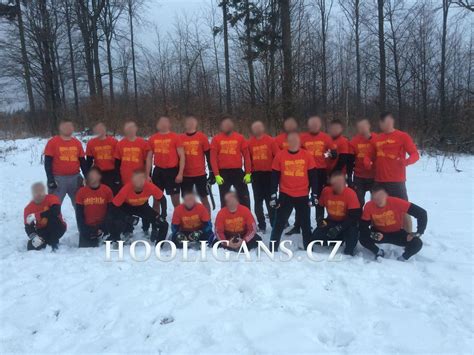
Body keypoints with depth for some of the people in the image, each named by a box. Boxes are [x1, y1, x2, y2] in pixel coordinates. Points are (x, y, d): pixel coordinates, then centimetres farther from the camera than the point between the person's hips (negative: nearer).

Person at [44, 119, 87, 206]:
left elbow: (82, 161, 12)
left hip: (75, 178, 4)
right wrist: (50, 179, -12)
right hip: (58, 179, -3)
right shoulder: (52, 142, -4)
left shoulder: (77, 143, 7)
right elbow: (48, 162, -6)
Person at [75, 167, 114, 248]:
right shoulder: (81, 192, -2)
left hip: (102, 226, -1)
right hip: (87, 227, 1)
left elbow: (110, 212, -3)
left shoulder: (107, 190, -5)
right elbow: (79, 213, 0)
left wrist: (103, 228, -11)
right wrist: (84, 231, -9)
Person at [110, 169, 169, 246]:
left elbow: (162, 198, -15)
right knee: (117, 223, -30)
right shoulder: (126, 189, -36)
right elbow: (114, 206, -26)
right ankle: (116, 240, 4)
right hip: (127, 207, -2)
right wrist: (126, 218, -34)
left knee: (163, 224, -13)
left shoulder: (151, 187, -33)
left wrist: (163, 215, -19)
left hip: (143, 206, 2)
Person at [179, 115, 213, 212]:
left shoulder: (202, 137, -3)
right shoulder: (180, 138, 3)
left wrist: (212, 172, -1)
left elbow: (208, 155, 0)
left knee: (203, 198, 5)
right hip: (185, 175, 2)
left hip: (200, 174, -2)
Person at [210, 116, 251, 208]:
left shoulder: (240, 138, 3)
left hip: (238, 171, 1)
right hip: (223, 173, 0)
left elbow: (246, 156, 4)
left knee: (244, 198, 2)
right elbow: (213, 158, -2)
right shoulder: (216, 139, 0)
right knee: (224, 200, 10)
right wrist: (217, 175, -9)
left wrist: (248, 173, 0)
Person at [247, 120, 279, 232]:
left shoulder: (270, 140, -3)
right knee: (258, 200, 7)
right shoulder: (250, 142, 3)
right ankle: (261, 225, 17)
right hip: (256, 175, 3)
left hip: (269, 174, -2)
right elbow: (248, 159, 7)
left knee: (270, 199, 2)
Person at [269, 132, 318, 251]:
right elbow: (275, 177, 1)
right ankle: (273, 249, 14)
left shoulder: (307, 155, -1)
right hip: (285, 196, -1)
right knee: (279, 224, 3)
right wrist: (273, 196, -1)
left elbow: (312, 176, 5)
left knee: (305, 224, 12)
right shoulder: (280, 155, -3)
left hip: (303, 196, 1)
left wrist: (314, 194, 4)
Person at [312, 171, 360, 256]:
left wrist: (339, 228, -31)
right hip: (331, 221, 4)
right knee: (316, 237, -15)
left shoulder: (350, 193, -23)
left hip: (346, 222, -4)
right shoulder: (326, 191, -12)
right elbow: (320, 206, 8)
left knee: (352, 232, -36)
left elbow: (355, 216, -25)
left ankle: (348, 253, -7)